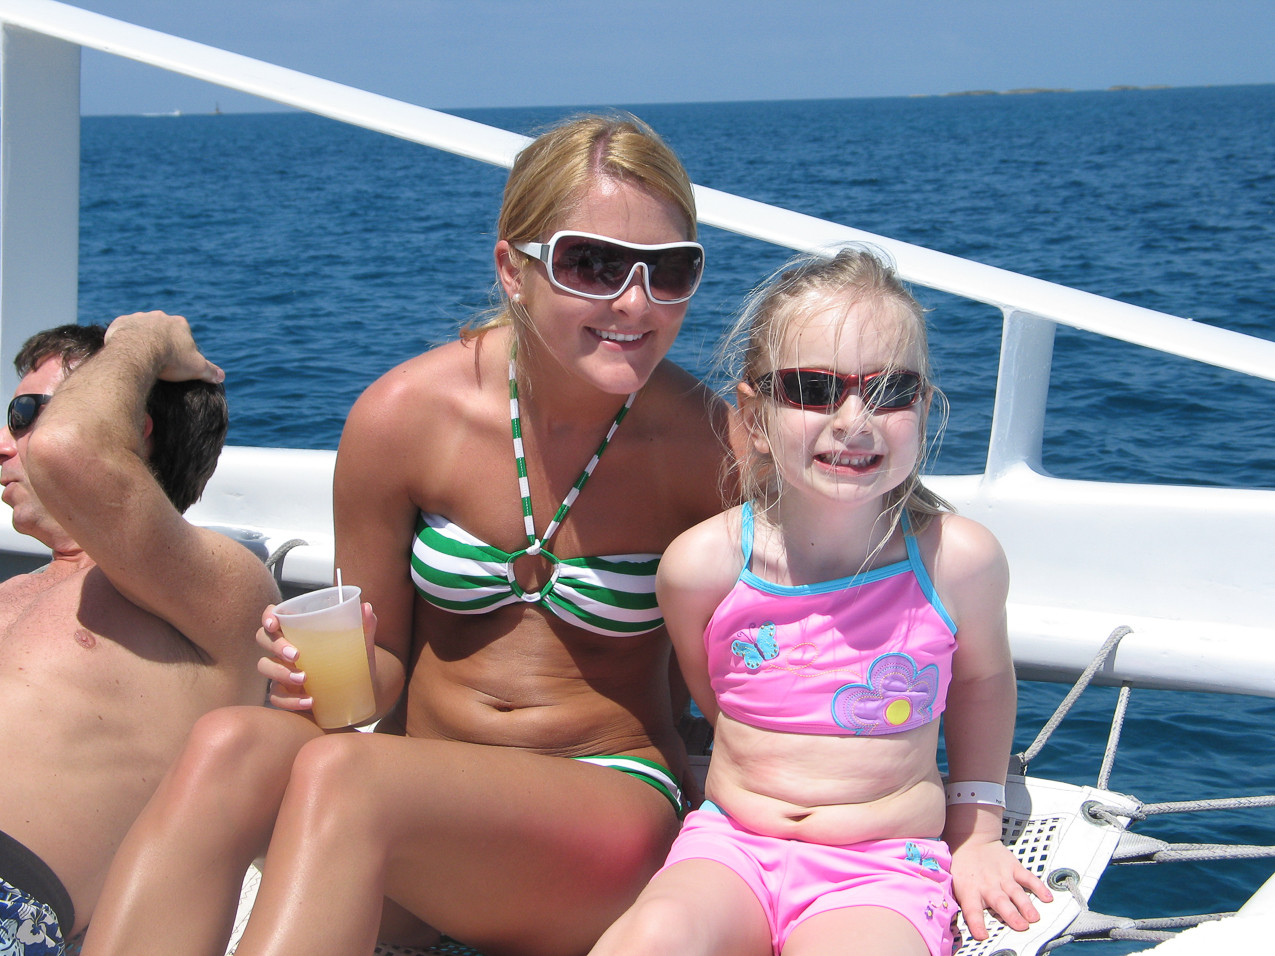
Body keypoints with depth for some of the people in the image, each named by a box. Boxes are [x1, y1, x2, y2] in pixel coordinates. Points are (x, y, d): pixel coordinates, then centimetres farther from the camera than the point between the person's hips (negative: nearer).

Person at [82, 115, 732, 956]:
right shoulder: (404, 414, -6)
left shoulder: (707, 447, -11)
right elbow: (381, 665, 5)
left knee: (337, 774, -32)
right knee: (232, 744, -31)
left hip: (613, 804, -2)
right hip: (422, 796, 3)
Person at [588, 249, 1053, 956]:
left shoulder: (958, 562, -9)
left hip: (886, 866, 0)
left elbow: (981, 679, 13)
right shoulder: (702, 564, -9)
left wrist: (975, 830, 15)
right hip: (731, 844, 1)